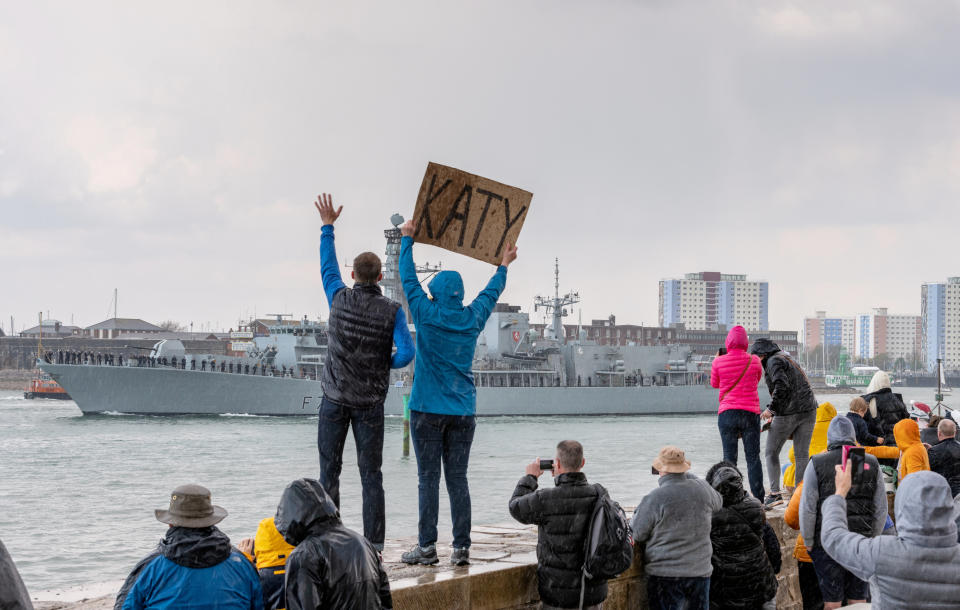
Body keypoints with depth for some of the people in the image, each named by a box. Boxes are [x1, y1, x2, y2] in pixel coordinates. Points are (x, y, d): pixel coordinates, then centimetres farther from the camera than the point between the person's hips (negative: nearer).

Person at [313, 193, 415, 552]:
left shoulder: (340, 299, -5)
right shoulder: (392, 311, -9)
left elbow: (327, 265, 13)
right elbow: (406, 353, -17)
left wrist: (328, 226, 25)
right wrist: (387, 365, 5)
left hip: (335, 399, 1)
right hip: (370, 402, -1)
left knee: (329, 471, 6)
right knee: (371, 475, 2)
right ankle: (374, 544, 0)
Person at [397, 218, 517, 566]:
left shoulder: (427, 314, -5)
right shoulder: (472, 318, 5)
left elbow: (409, 278, 8)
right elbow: (491, 293, 24)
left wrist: (407, 240, 19)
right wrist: (504, 266, 42)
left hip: (428, 409, -3)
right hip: (463, 411, 3)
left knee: (429, 479, -2)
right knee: (458, 479, 3)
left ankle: (427, 547, -3)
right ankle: (461, 548, 1)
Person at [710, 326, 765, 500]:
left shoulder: (719, 362, -4)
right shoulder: (754, 361, -2)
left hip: (727, 413, 0)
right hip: (750, 413, 0)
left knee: (729, 458, 5)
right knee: (753, 458, 4)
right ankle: (758, 500, 2)